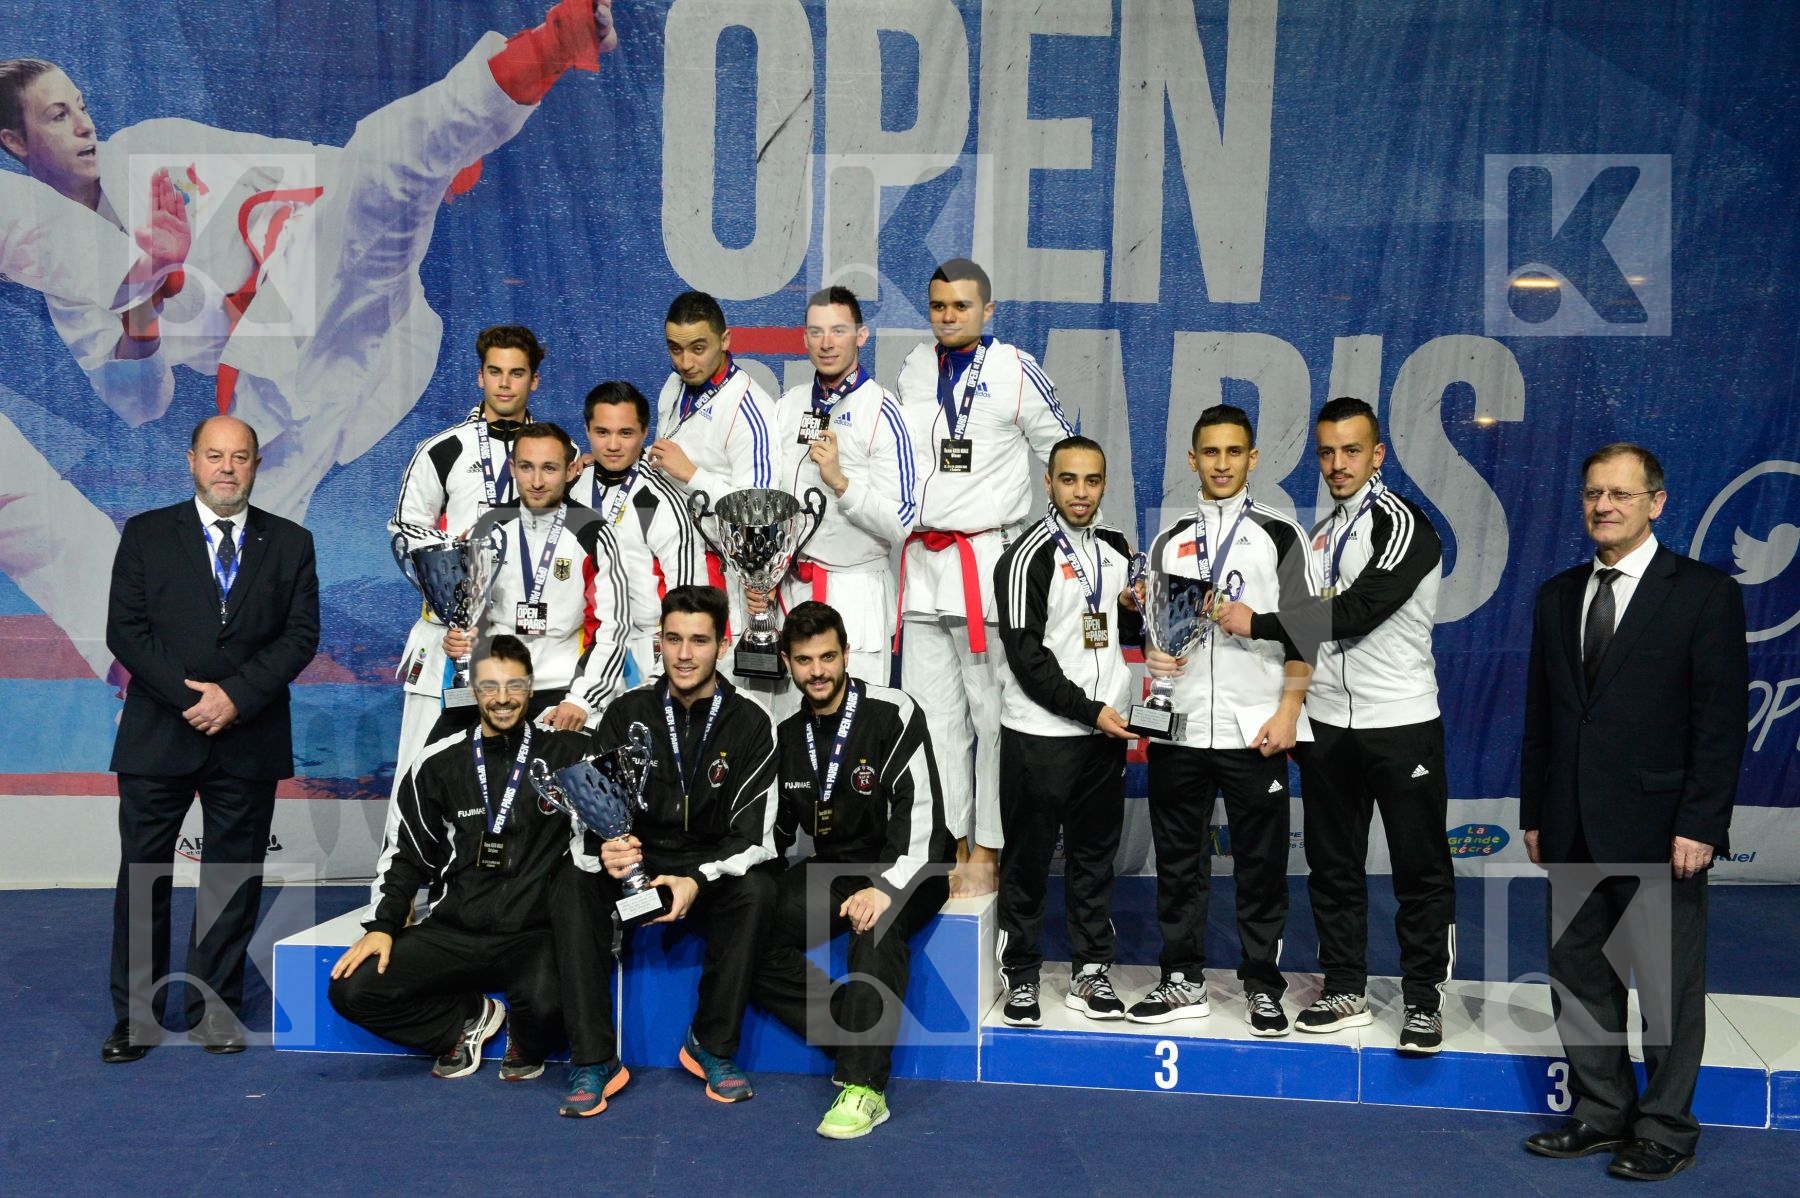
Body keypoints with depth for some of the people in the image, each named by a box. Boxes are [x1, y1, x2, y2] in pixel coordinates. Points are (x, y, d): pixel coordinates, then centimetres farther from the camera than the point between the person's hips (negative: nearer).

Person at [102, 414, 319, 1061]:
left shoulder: (290, 543, 6)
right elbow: (125, 631, -3)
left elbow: (301, 636, -1)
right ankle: (135, 1017, 16)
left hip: (249, 739, 1)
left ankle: (215, 1010, 19)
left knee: (233, 880, 7)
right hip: (158, 735, 0)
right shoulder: (146, 534, 4)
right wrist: (190, 696, -13)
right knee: (142, 879, 5)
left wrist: (236, 695, -13)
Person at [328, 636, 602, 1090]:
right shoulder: (439, 763, 8)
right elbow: (411, 856, 15)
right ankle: (469, 1018, 11)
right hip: (454, 933, 3)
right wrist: (383, 926, 4)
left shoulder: (567, 753, 0)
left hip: (533, 934, -3)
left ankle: (527, 1047, 6)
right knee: (350, 990, -14)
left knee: (544, 1005, -34)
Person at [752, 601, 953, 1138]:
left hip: (905, 869, -5)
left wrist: (886, 888, -31)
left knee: (878, 925, -38)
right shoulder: (786, 736, 8)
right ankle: (865, 1043, -18)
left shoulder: (893, 714, -10)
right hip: (831, 871, 5)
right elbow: (776, 831, 11)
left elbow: (921, 816, -17)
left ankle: (864, 1085, -33)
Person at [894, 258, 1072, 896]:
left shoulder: (1014, 370, -3)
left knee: (992, 712, -3)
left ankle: (985, 854, 6)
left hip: (986, 556, -5)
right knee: (933, 713, 10)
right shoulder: (913, 369, 12)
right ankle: (948, 845, 20)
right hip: (920, 561, 6)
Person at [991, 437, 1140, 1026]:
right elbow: (1027, 656, -15)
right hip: (1040, 735, -6)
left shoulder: (1118, 550, 11)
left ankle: (1091, 971, 22)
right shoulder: (1028, 557, -10)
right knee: (1028, 860, 3)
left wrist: (1135, 610, 1)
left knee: (1095, 856, 12)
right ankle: (1020, 976, 15)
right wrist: (1089, 710, -16)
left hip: (1105, 733, 6)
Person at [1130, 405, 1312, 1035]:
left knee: (1261, 866, 3)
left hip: (1254, 729, -3)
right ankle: (1183, 981, 19)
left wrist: (1288, 710, -9)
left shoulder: (1280, 535, 4)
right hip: (1178, 729, 3)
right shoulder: (1169, 540, 13)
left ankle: (1262, 988, 15)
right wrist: (1152, 652, -5)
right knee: (1178, 864, 8)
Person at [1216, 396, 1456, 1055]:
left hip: (1401, 725, -7)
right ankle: (1344, 990, 22)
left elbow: (1356, 611, -21)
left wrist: (1258, 623, -16)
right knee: (1332, 865, 11)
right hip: (1326, 725, 7)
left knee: (1420, 869, 2)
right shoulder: (1319, 534, 12)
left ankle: (1423, 999, 12)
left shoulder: (1405, 525, -10)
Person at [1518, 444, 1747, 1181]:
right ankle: (1601, 1113, 26)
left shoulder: (1705, 594, -5)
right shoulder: (1557, 597, 11)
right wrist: (1534, 813, 10)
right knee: (1578, 977, 12)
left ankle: (1665, 1129, 19)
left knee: (1668, 986, 5)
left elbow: (1722, 718, -9)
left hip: (1659, 830, -5)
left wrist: (1699, 823, -14)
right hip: (1573, 831, 6)